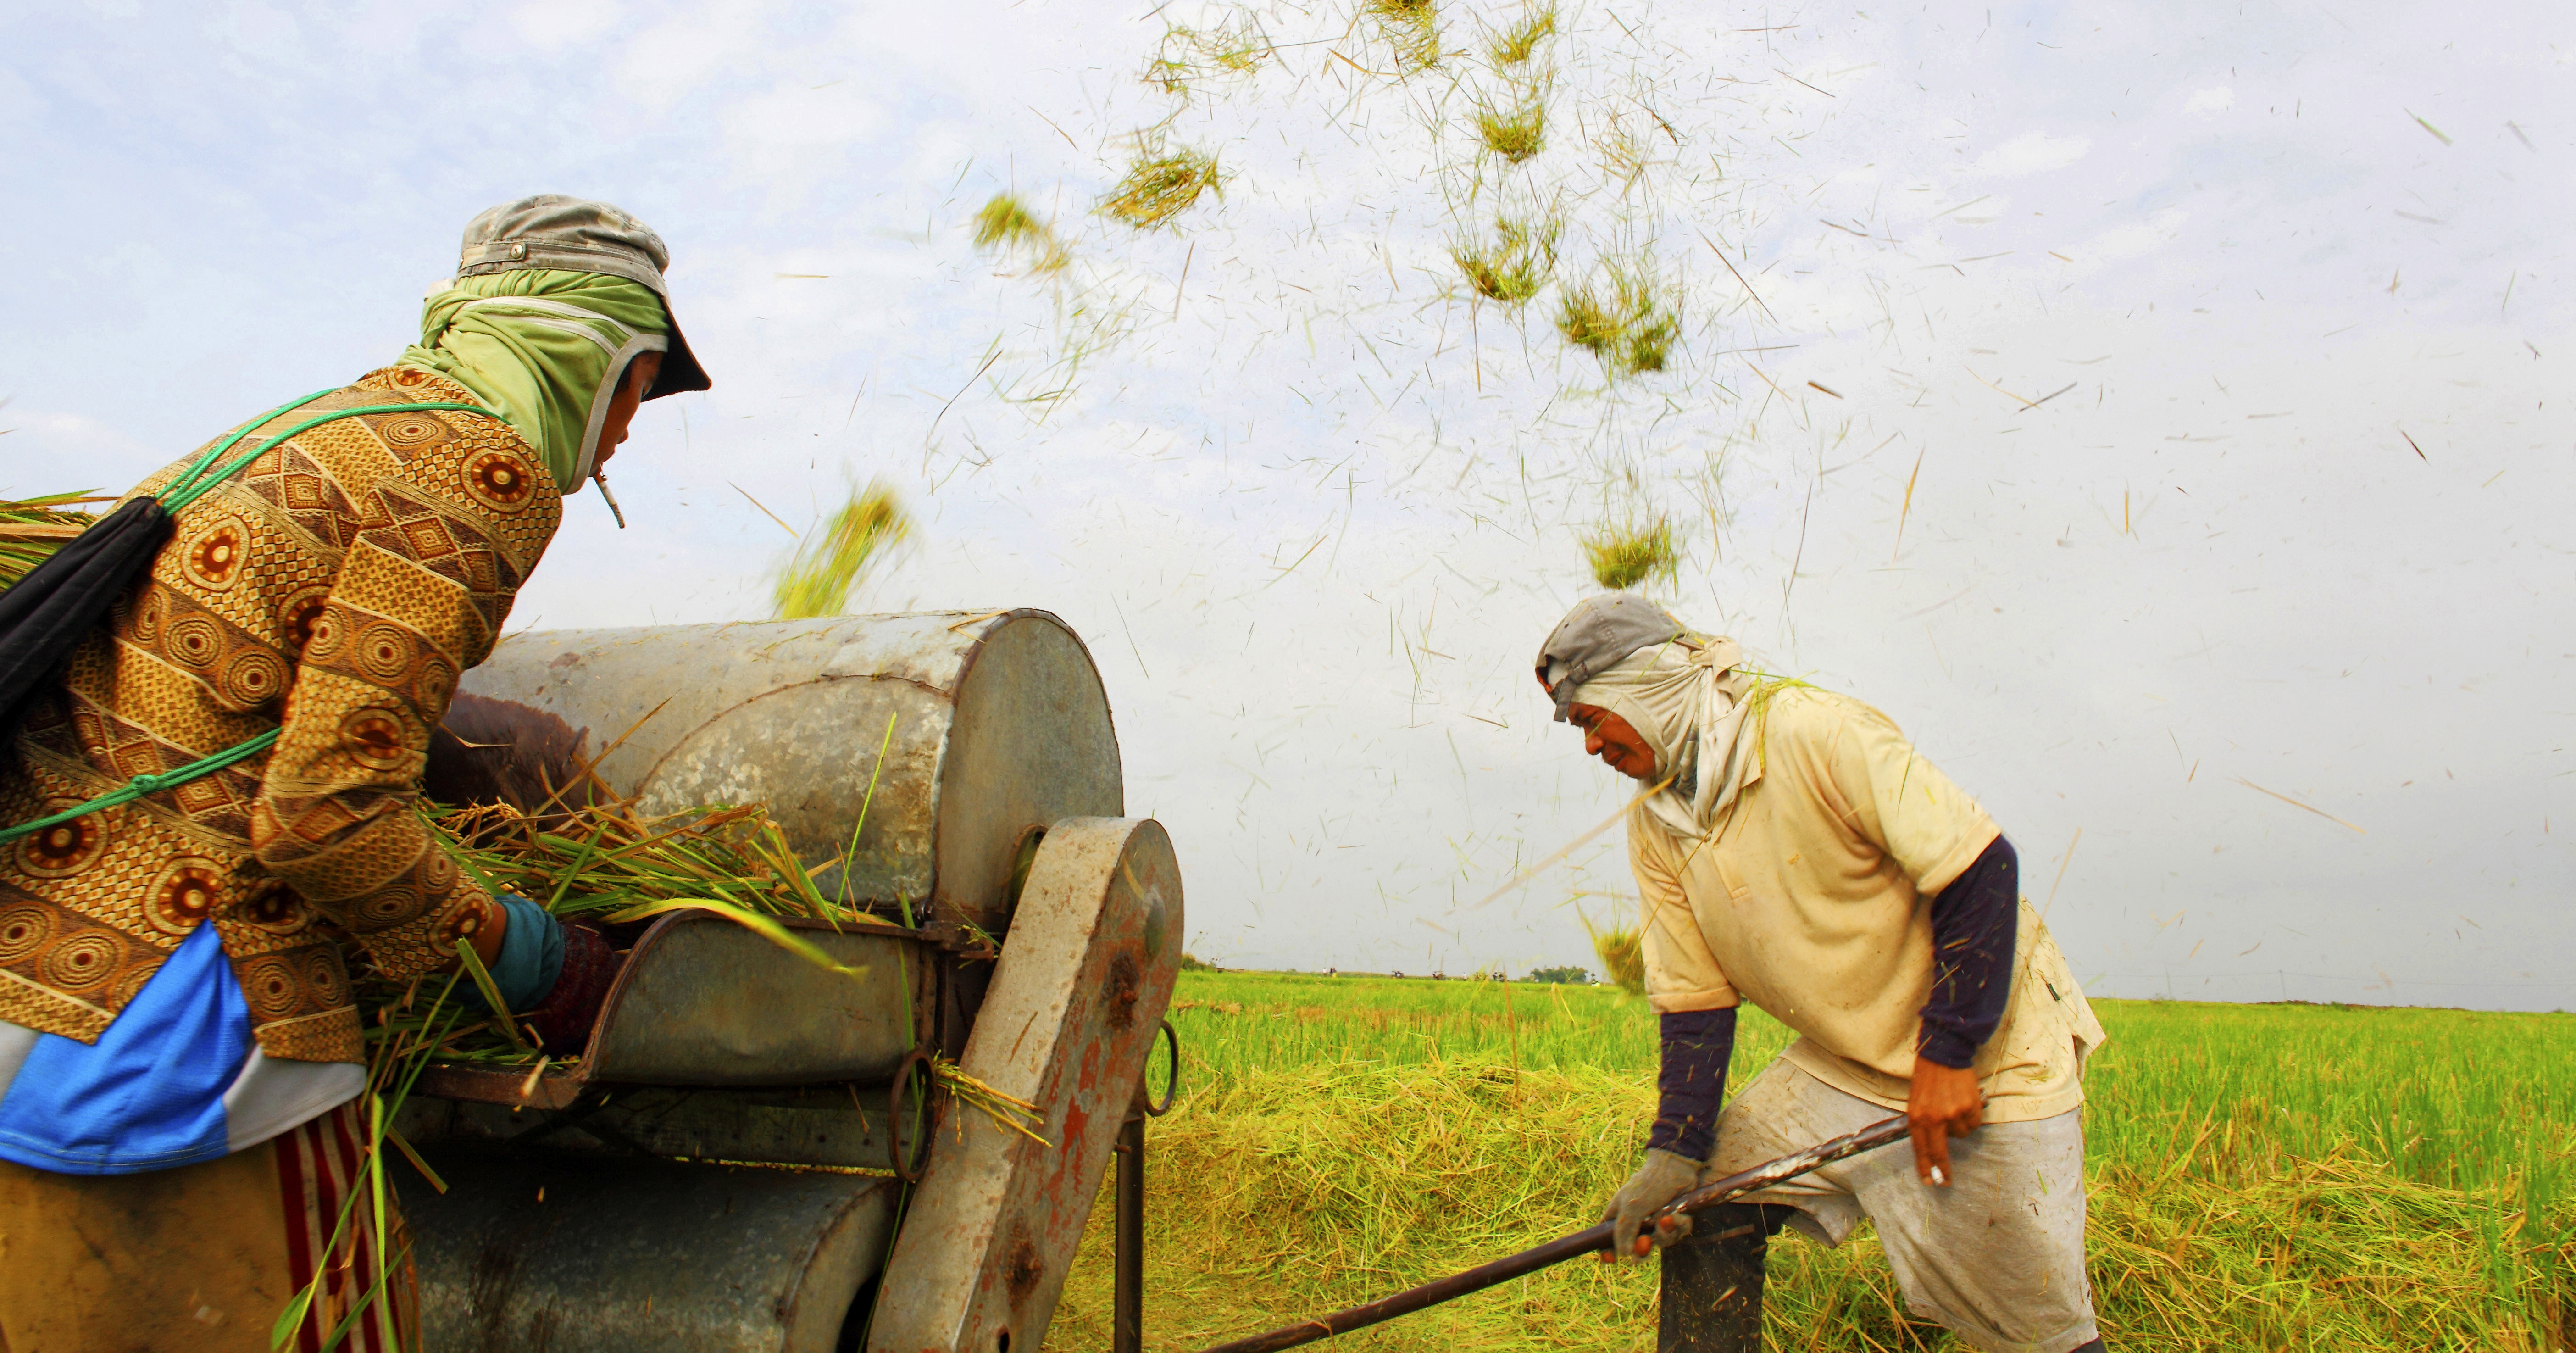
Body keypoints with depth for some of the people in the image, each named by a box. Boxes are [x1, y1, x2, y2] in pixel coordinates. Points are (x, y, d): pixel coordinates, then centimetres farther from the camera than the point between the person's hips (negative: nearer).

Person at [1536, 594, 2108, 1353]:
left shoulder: (1814, 734, -23)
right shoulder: (1655, 829, 0)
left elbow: (1982, 869, -23)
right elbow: (1694, 998, 1)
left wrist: (1947, 1055, -22)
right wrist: (1674, 1151, -9)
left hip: (1984, 1052, -6)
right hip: (1842, 1061, 7)